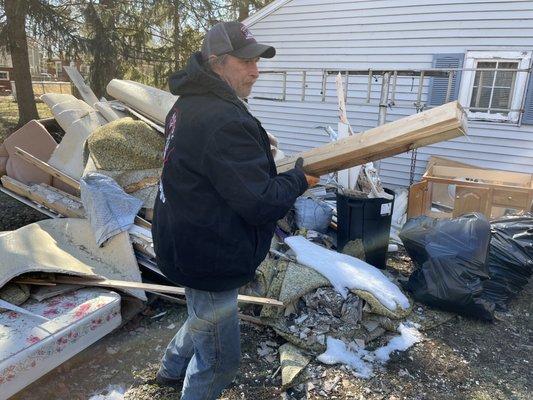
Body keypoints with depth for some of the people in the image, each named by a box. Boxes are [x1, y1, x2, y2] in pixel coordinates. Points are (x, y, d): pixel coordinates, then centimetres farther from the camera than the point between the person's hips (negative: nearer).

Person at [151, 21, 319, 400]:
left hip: (187, 242, 11)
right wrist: (300, 179, -10)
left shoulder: (189, 105, 6)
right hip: (209, 255, -11)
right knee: (221, 359, 11)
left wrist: (256, 144, 11)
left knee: (204, 315, 35)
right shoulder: (226, 122, -28)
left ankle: (172, 369, 58)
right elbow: (262, 204, -28)